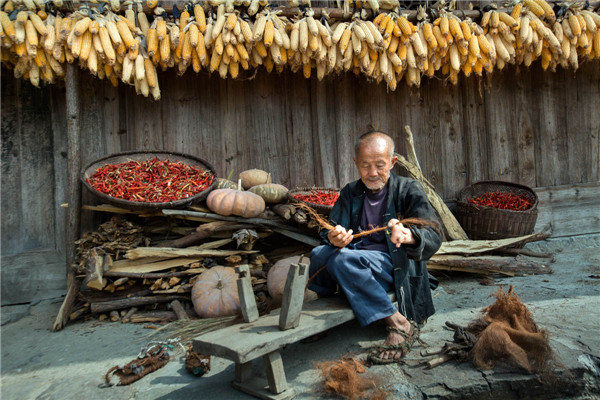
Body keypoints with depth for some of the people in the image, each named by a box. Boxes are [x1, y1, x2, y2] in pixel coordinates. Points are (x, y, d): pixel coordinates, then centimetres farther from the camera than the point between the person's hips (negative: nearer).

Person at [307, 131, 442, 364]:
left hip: (397, 264, -4)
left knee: (344, 259, -31)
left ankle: (400, 325, -22)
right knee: (320, 254, -23)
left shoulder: (408, 189, -2)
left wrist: (408, 235, -36)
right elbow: (333, 228, 2)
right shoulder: (350, 193, 10)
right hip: (358, 261, 4)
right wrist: (334, 238, -24)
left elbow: (434, 235, -13)